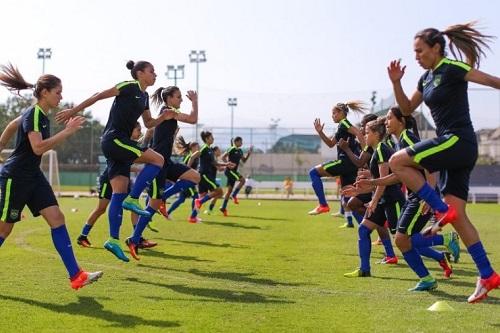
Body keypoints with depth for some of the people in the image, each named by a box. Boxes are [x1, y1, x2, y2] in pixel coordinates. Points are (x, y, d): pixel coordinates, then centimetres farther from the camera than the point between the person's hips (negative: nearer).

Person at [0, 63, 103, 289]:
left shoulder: (41, 115, 9)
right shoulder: (33, 114, -17)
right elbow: (38, 147, -29)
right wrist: (67, 132, -27)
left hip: (33, 176, 8)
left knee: (57, 218, -4)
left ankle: (76, 276, -9)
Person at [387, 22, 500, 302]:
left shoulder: (451, 68, -8)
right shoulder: (427, 77, 17)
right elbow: (407, 109, 24)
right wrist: (396, 82, 11)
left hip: (458, 141, -9)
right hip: (452, 147, 9)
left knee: (398, 161, -13)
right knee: (458, 215, 5)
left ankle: (442, 211, -8)